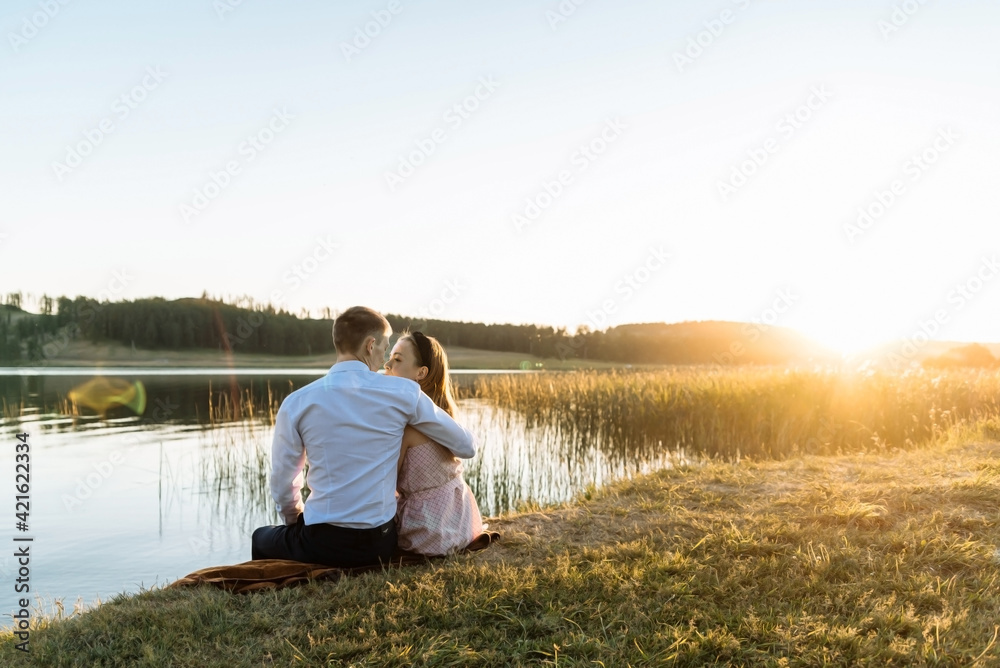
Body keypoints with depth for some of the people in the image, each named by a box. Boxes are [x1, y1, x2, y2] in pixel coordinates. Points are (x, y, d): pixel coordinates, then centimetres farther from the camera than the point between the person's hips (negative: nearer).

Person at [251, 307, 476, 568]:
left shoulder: (297, 403, -7)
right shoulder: (402, 392, -6)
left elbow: (282, 483, 1)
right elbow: (467, 446, 2)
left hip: (323, 544, -2)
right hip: (381, 543, 2)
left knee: (262, 538, 29)